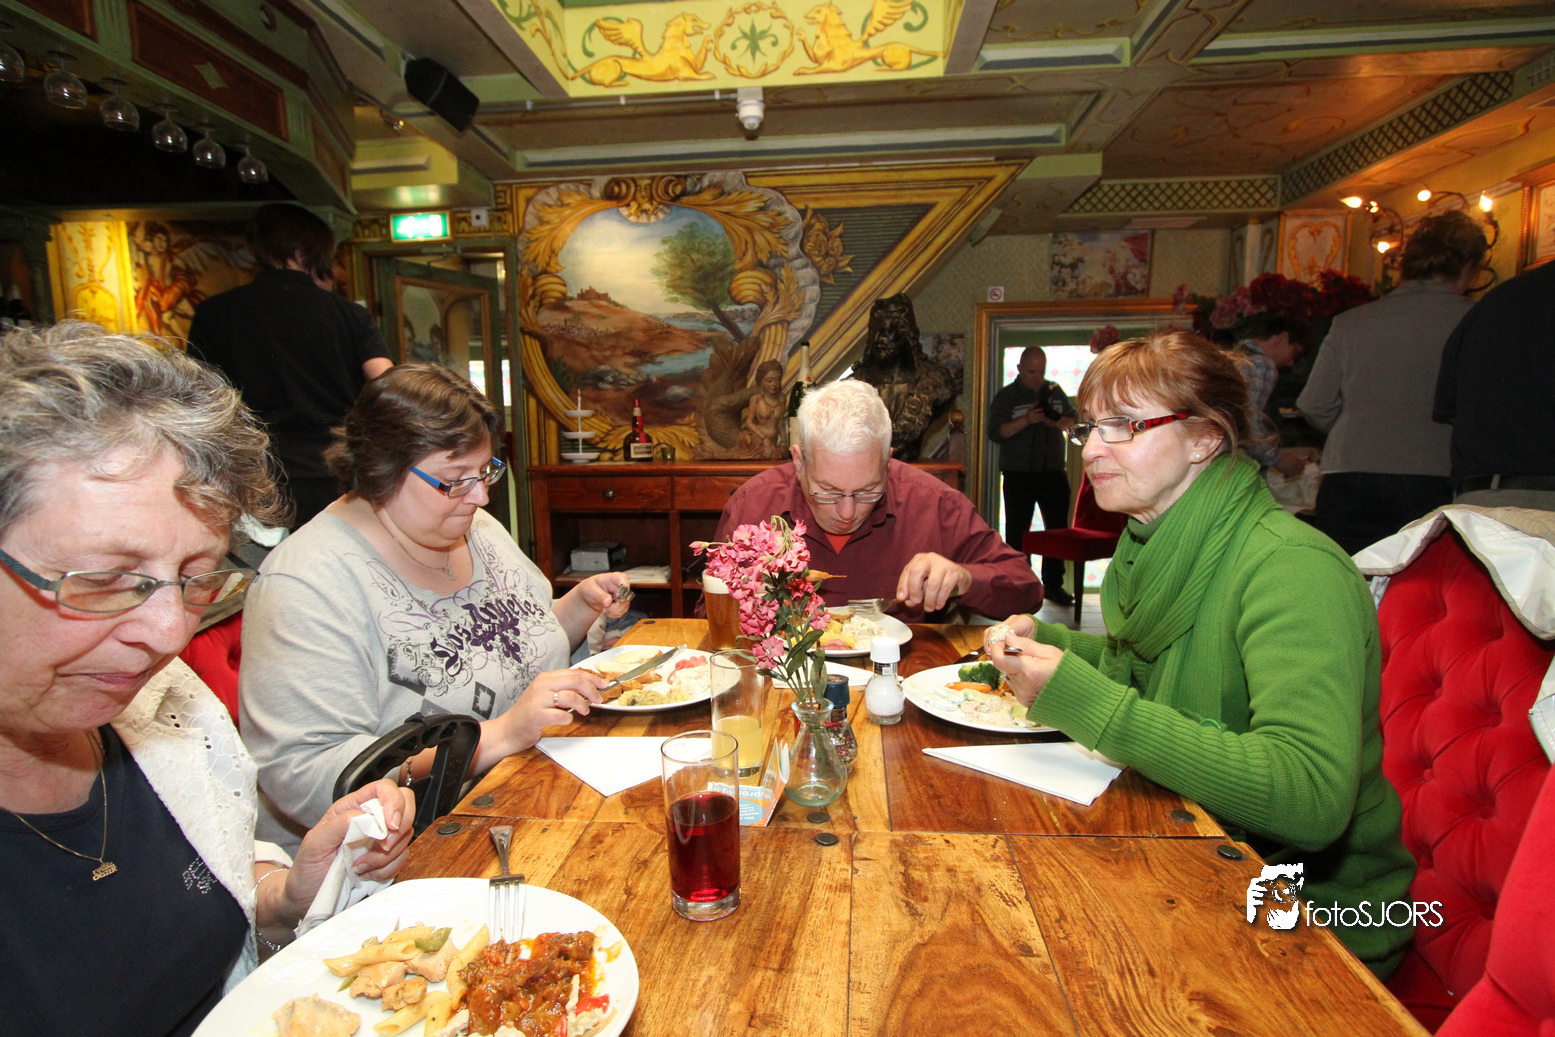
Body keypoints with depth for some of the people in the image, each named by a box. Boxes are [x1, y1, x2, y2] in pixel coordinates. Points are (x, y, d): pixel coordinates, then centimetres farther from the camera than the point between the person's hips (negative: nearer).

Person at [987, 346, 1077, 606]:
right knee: (1017, 530, 2)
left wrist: (1059, 422, -5)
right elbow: (996, 432, -11)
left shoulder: (1055, 392, 11)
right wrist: (1026, 420, -23)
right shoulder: (1006, 396, -1)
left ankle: (1053, 584, 15)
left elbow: (1073, 418, 17)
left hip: (1053, 471, 4)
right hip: (1019, 474, -3)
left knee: (1058, 527, 5)